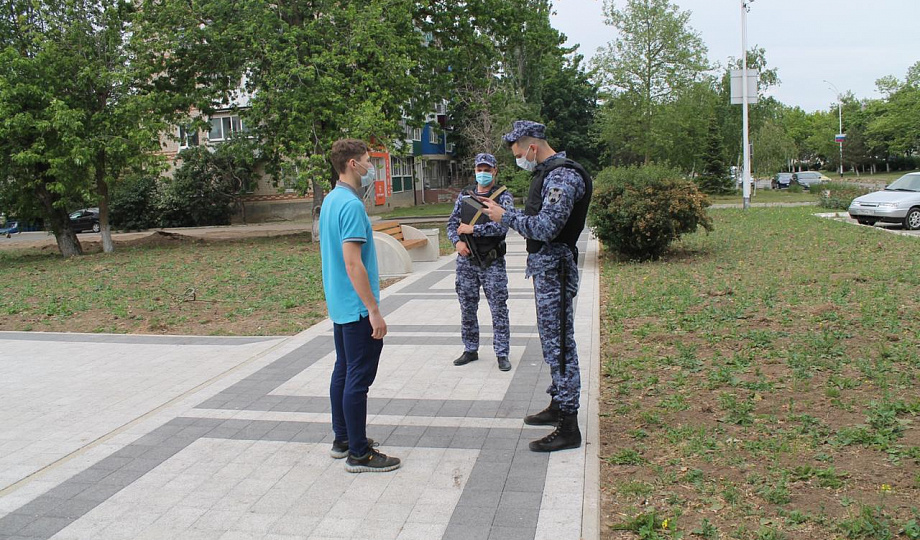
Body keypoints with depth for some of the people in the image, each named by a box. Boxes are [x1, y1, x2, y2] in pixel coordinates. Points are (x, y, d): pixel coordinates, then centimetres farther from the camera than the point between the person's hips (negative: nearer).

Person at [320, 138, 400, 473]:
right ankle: (359, 454, 4)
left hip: (339, 305, 10)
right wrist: (374, 310, -23)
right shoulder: (350, 205, -20)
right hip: (357, 307, -10)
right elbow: (352, 262, -25)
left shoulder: (330, 200, 11)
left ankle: (343, 439, 27)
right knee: (359, 378, -4)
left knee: (343, 371, 16)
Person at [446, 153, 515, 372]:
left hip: (492, 263, -4)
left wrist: (472, 229, -16)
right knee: (467, 308, 12)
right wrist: (457, 241, -8)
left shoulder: (503, 196, -5)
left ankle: (502, 354, 10)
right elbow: (452, 223, 11)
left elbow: (502, 226, -19)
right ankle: (470, 350, 25)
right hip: (466, 261, 4)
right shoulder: (465, 195, 9)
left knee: (499, 309, 0)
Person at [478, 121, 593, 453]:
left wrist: (505, 216, -14)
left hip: (554, 267, -11)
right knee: (552, 340, 18)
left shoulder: (562, 176, -17)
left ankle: (568, 428, 0)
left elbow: (546, 227, -25)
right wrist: (501, 211, 9)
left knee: (559, 344, -7)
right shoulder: (546, 173, 16)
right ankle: (558, 405, 32)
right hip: (543, 266, 11)